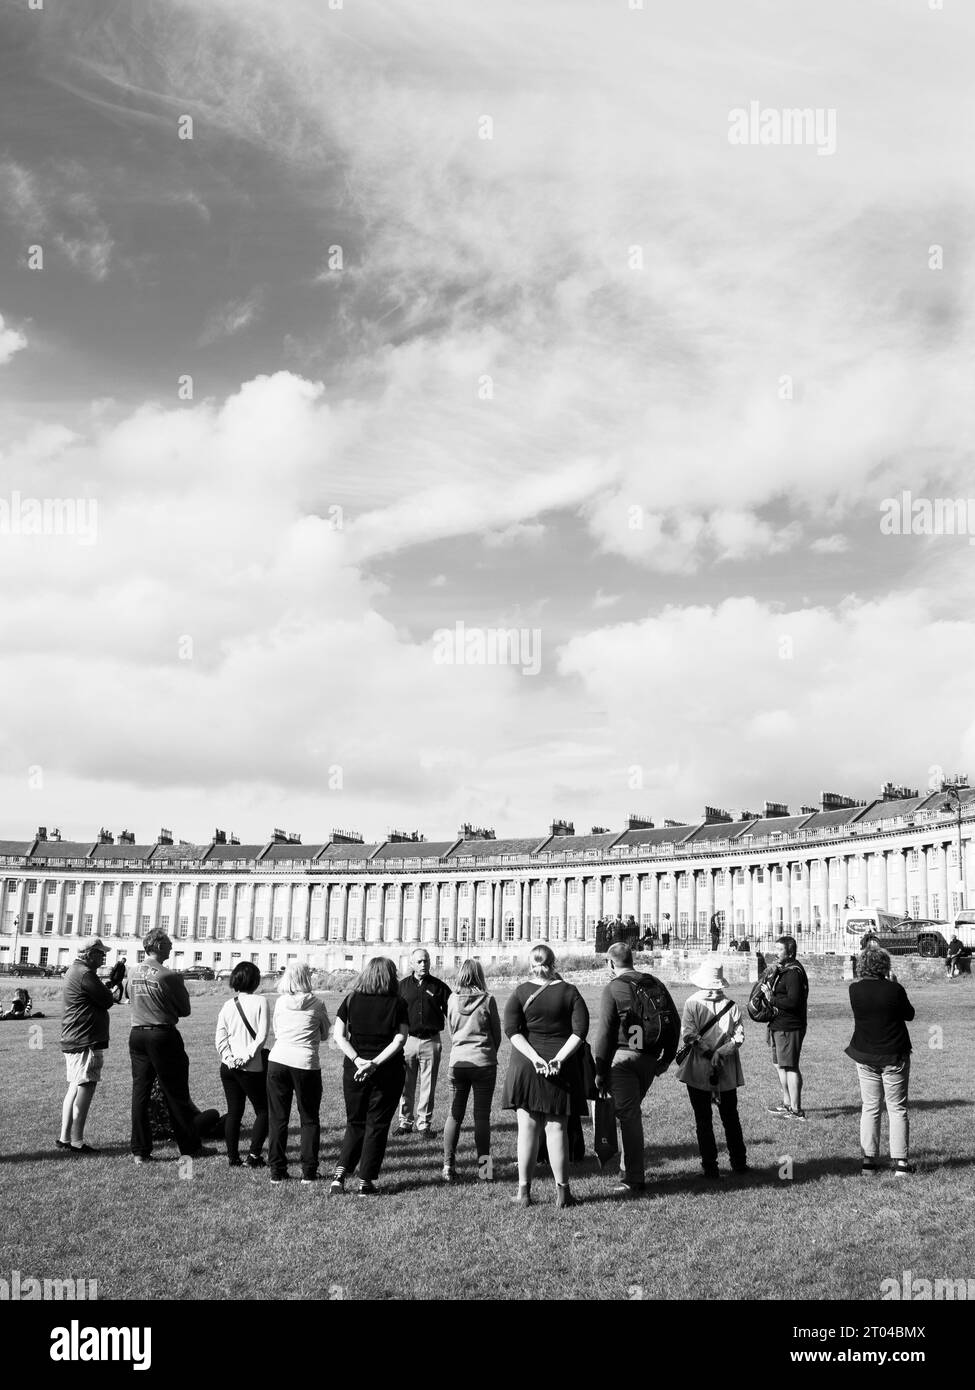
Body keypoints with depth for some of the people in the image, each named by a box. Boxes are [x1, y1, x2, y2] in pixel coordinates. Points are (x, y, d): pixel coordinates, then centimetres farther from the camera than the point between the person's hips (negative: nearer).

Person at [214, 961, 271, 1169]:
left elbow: (220, 1038, 0)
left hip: (229, 1067, 5)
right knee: (263, 1111, 10)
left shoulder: (228, 1005, 5)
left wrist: (230, 1058, -5)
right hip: (252, 1068, -4)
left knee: (233, 1112, 14)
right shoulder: (261, 1001, -7)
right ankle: (253, 1155, 3)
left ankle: (233, 1157, 15)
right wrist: (246, 1056, -10)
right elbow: (262, 1036, -13)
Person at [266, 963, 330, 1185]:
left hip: (278, 1060, 2)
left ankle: (277, 1172, 12)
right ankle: (309, 1172, 10)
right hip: (306, 1063, -2)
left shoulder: (280, 1002, 6)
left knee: (277, 1118, 11)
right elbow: (325, 1033, 11)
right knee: (310, 1120, 11)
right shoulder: (316, 1003, -1)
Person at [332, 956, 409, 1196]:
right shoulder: (398, 1004, -3)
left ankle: (340, 1174, 2)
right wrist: (375, 1063, -15)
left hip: (354, 1070, 2)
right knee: (377, 1126, 9)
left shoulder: (351, 1000, 2)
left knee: (355, 1124, 16)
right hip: (388, 1072, -2)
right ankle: (365, 1182, 10)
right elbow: (400, 1039, -11)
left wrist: (357, 1060, -11)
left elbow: (339, 1037, -4)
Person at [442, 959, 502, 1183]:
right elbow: (497, 1033, 4)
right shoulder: (487, 1000, -6)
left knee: (455, 1115, 9)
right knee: (482, 1116, 3)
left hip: (458, 1061, 2)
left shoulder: (452, 999, 0)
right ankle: (483, 1167, 5)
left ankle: (448, 1167, 7)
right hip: (484, 1062, -2)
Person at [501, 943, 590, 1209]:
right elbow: (580, 1031, -9)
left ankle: (524, 1191, 11)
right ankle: (562, 1192, 9)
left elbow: (512, 1030, -10)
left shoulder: (520, 992, -1)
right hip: (561, 1071, 0)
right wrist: (557, 1059, -12)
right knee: (556, 1129, 6)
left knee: (527, 1129, 6)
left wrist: (535, 1058, -13)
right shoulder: (569, 993, -1)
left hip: (526, 1067, 0)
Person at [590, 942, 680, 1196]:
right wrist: (666, 1058, 19)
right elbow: (674, 1022, 13)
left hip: (623, 1057, -6)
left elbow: (604, 1032, -11)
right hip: (650, 1059, 6)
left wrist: (600, 1072, -9)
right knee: (631, 1111, 18)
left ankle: (632, 1180, -1)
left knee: (628, 1115, -3)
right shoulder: (655, 984, 12)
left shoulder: (613, 988, -6)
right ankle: (632, 1170, 24)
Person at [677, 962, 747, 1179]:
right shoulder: (732, 1006, -4)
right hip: (728, 1073, 2)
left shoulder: (692, 1002, -8)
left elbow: (688, 1034, -15)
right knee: (730, 1117, 17)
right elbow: (739, 1037, -10)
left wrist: (709, 1052, -11)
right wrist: (720, 1052, -11)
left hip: (697, 1072, -2)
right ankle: (739, 1163, 23)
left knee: (703, 1120, 7)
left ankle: (710, 1167, 7)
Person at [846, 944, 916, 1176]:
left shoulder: (855, 990, -8)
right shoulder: (895, 990, -14)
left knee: (869, 1108, 11)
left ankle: (868, 1160, 11)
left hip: (865, 1057, 2)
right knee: (897, 1108, 7)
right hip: (894, 1056, -2)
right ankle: (900, 1162, 4)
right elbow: (909, 1015, 2)